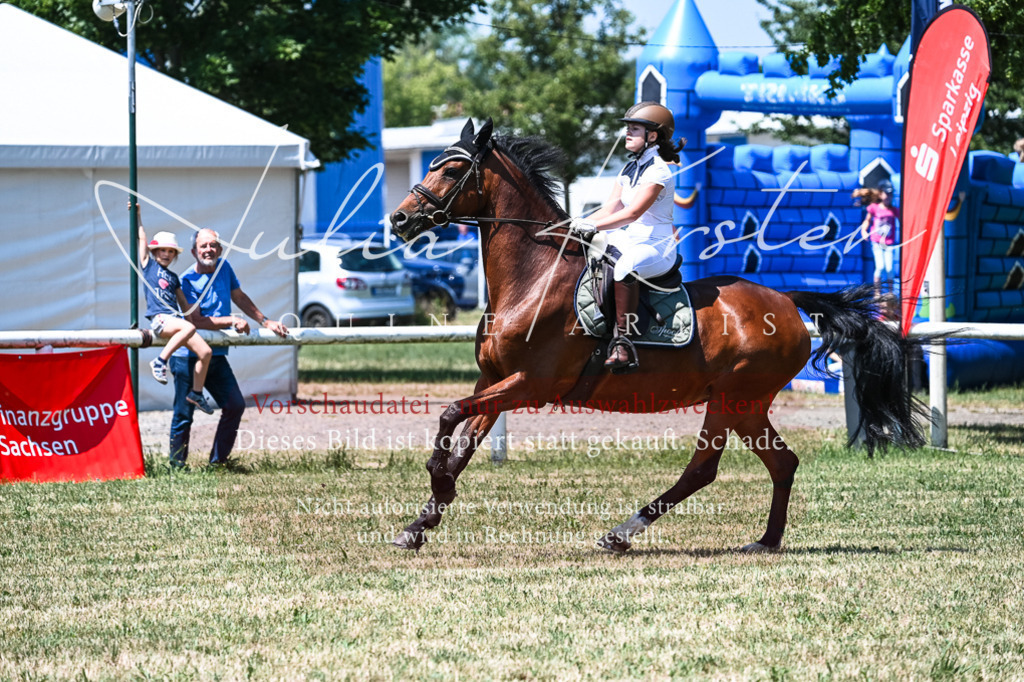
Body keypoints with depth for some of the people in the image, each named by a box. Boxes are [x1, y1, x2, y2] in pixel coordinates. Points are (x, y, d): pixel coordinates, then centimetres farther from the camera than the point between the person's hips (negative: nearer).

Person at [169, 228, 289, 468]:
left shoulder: (224, 268, 7)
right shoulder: (187, 280, -12)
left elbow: (240, 298, 22)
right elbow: (196, 320, -17)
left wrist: (265, 321, 21)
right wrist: (231, 320, -19)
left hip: (216, 355, 7)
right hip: (188, 357, -6)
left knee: (235, 405, 2)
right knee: (184, 414, -4)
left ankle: (218, 461, 12)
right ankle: (177, 466, 6)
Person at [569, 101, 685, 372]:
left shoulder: (658, 172, -13)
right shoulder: (628, 170, 15)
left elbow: (633, 213, -23)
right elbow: (612, 207, 8)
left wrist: (594, 225, -29)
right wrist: (581, 223, -8)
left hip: (657, 248, -9)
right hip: (627, 242, 9)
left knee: (626, 266, -40)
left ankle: (624, 342, -40)